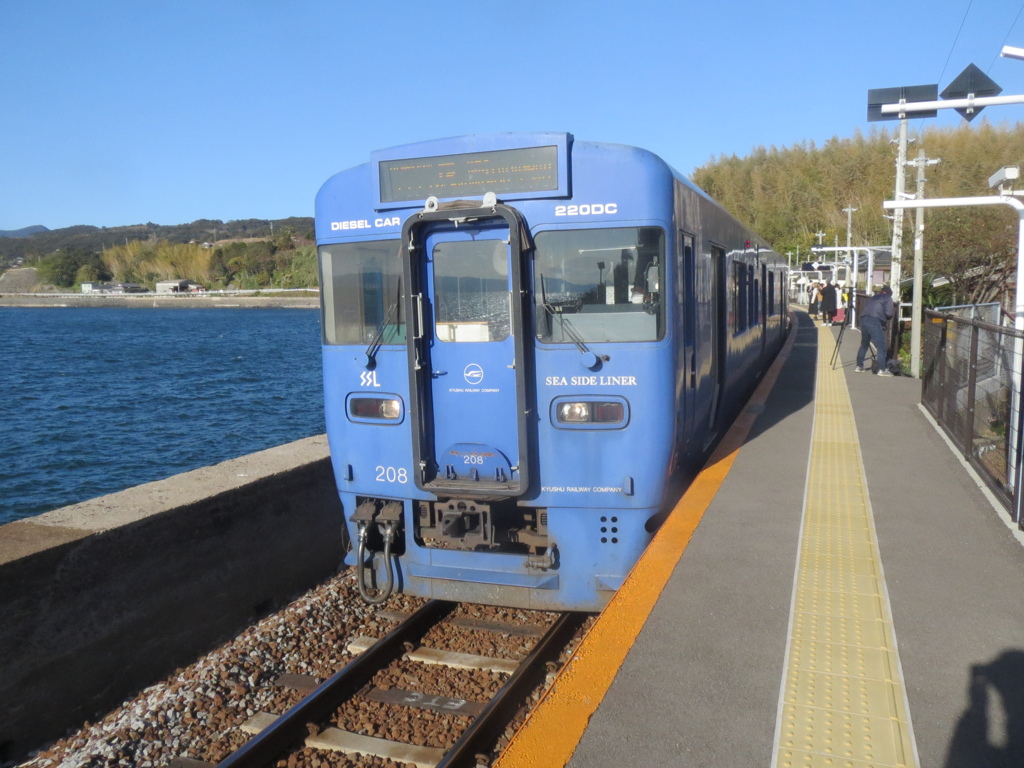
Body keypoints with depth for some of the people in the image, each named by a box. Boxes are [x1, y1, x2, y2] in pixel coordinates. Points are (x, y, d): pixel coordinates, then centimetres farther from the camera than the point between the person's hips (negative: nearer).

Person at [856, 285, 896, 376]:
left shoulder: (873, 297, 31)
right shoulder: (887, 298, 11)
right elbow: (888, 313, -3)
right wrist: (894, 311, 20)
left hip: (863, 319, 7)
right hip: (874, 321, -7)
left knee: (864, 345, 20)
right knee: (881, 346, -3)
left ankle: (859, 366, 24)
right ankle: (882, 369, -6)